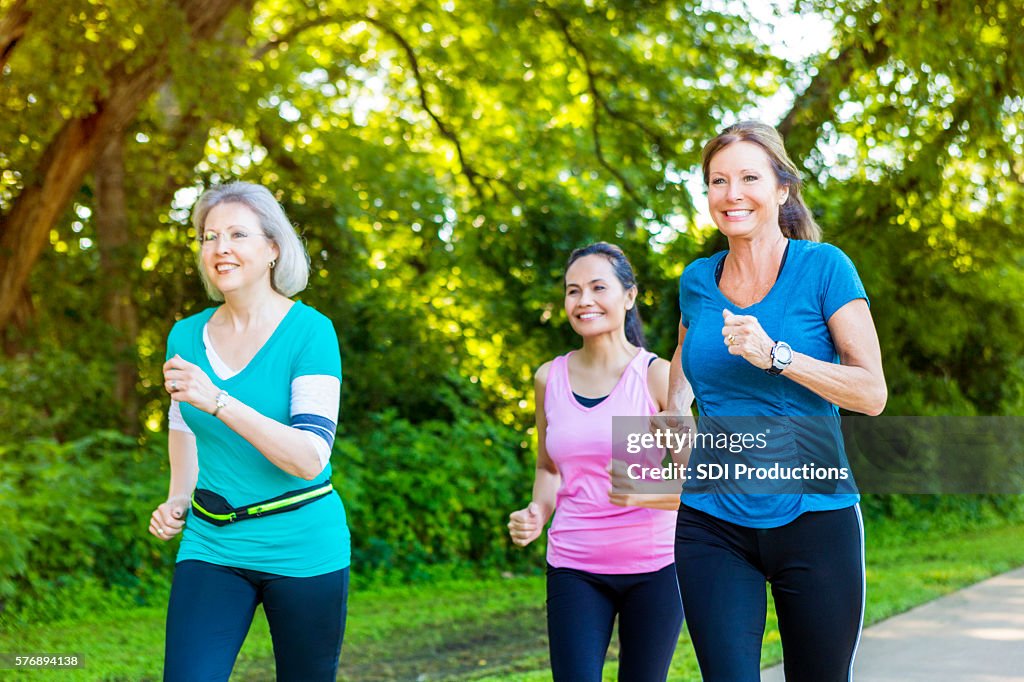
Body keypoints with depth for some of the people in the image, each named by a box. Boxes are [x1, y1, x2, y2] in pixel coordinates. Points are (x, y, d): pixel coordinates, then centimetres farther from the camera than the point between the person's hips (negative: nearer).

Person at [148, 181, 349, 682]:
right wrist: (177, 501, 7)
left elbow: (311, 458, -21)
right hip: (212, 543, 4)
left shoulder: (309, 331, -11)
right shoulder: (187, 336, 5)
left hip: (302, 549, -3)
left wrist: (217, 400, -28)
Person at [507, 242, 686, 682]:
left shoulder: (657, 375, -5)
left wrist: (640, 493, -26)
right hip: (574, 568, 2)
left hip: (653, 564, -2)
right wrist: (536, 514, -1)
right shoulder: (549, 378, 5)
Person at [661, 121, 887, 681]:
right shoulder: (698, 280, 8)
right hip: (712, 523, 3)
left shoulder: (823, 268, -4)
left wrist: (775, 356, -20)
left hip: (813, 516, -2)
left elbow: (872, 392, -9)